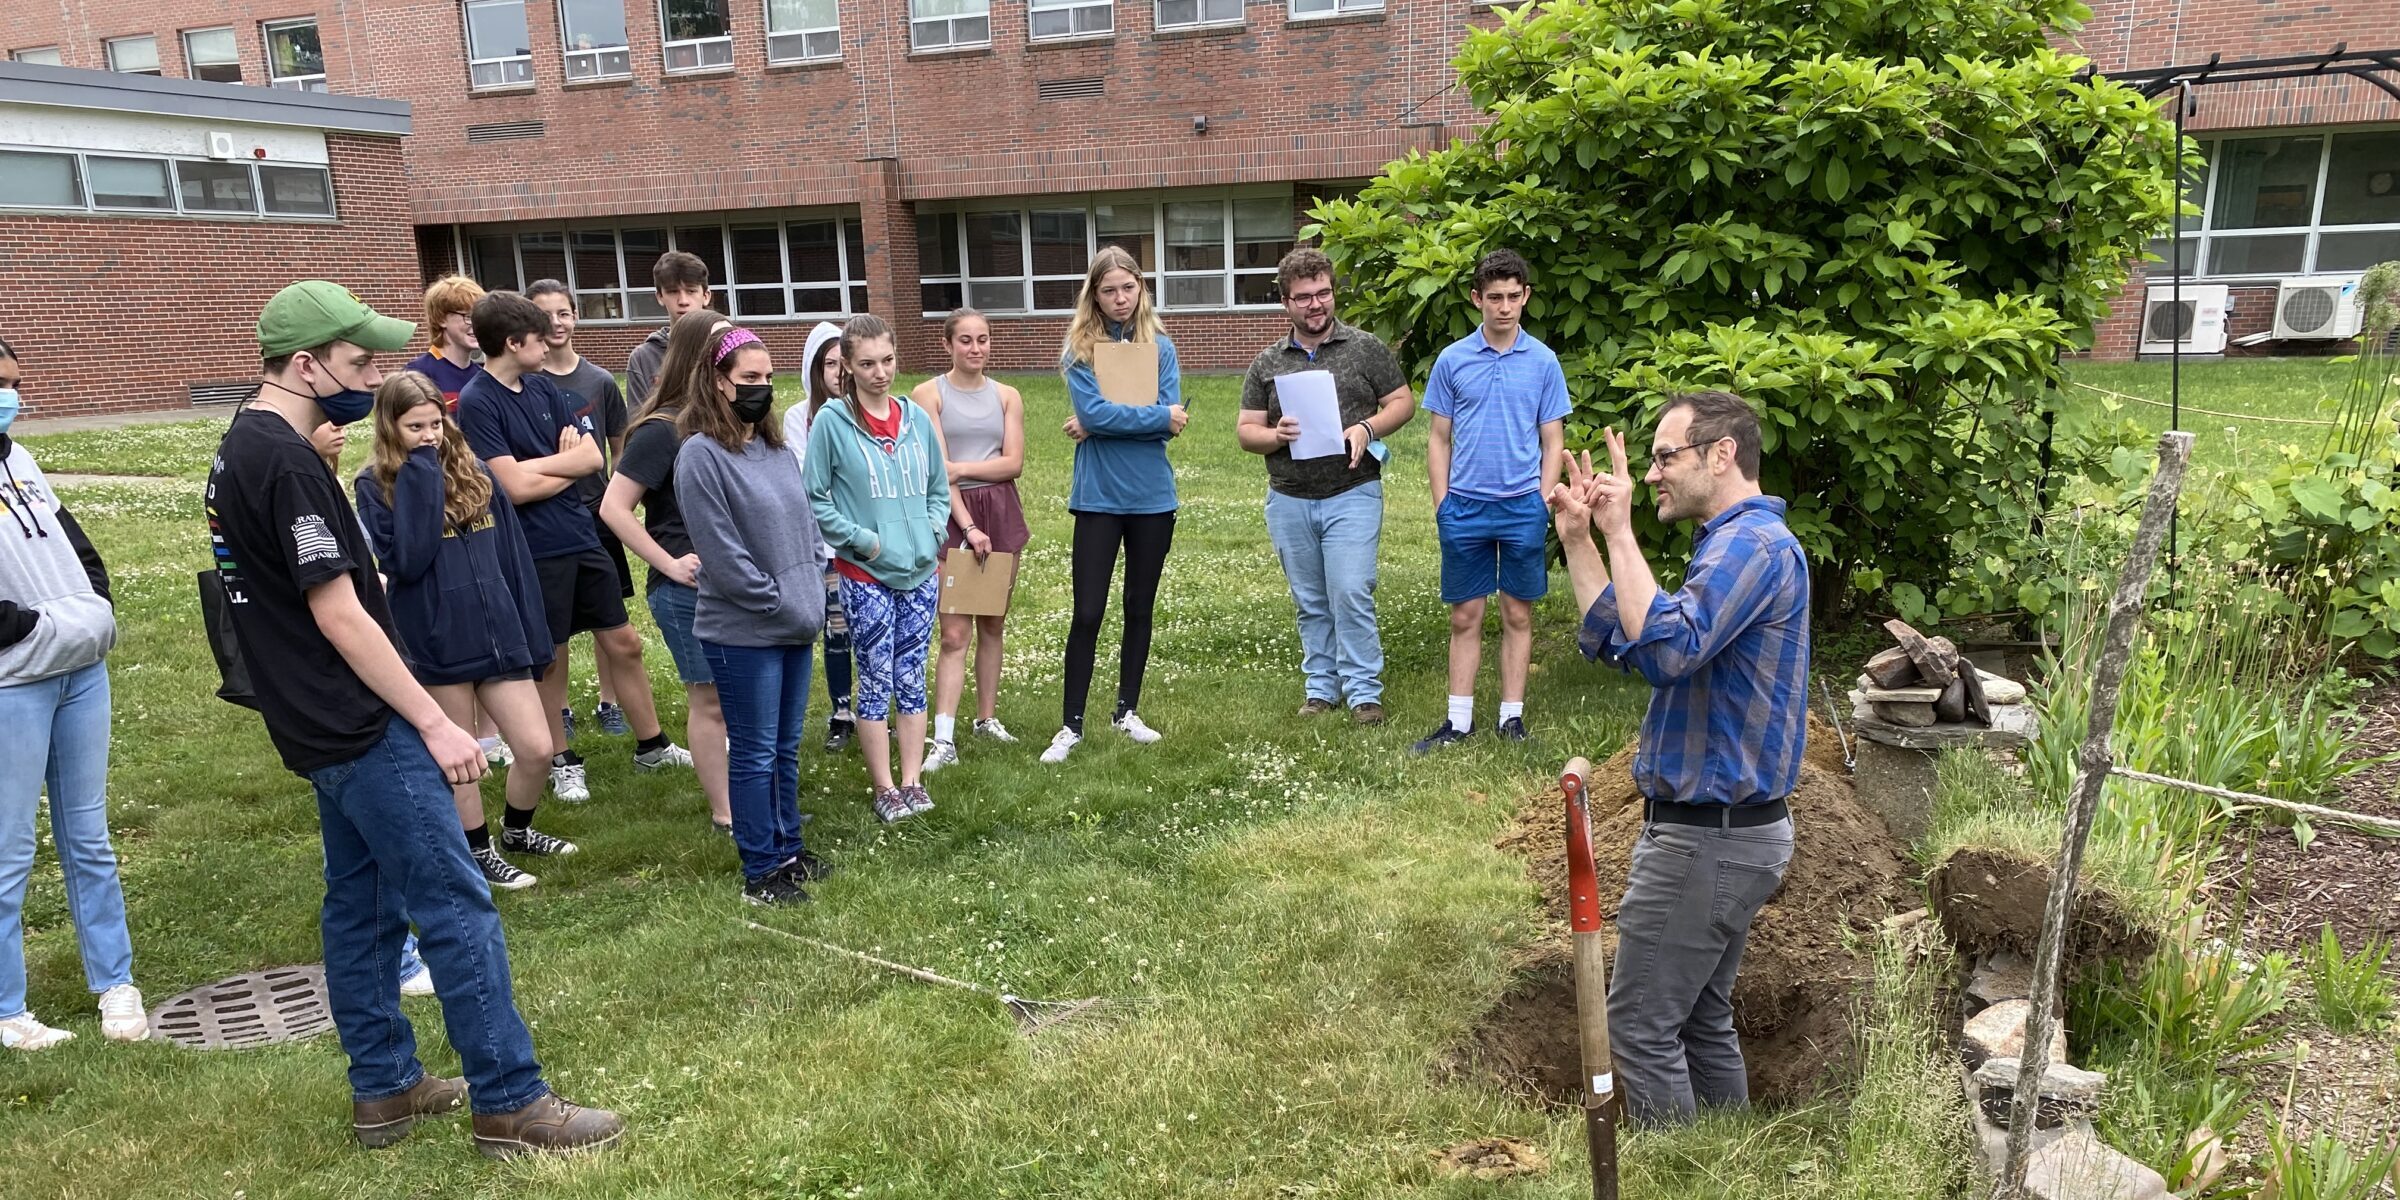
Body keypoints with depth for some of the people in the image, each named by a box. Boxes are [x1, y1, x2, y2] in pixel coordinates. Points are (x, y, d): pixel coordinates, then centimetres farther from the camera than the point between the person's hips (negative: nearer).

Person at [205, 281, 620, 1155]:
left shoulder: (241, 450, 11)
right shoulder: (286, 464, -20)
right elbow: (339, 616, -21)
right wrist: (434, 723, -18)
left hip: (325, 725, 10)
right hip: (362, 726, -10)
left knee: (361, 899, 15)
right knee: (457, 906, -6)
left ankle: (383, 1087, 25)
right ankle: (510, 1105, -1)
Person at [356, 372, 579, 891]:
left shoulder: (473, 472, 6)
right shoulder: (376, 486, -5)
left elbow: (513, 556, 8)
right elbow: (406, 561, -20)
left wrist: (533, 634, 7)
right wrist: (422, 481, -19)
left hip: (498, 635, 4)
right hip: (436, 643, -3)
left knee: (538, 747, 3)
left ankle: (516, 831, 31)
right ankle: (479, 853, 30)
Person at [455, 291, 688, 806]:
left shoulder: (542, 387, 6)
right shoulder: (477, 402, -13)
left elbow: (593, 457, 3)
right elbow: (516, 487, -19)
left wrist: (539, 466, -10)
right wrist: (565, 462, -6)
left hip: (581, 536, 6)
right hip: (535, 551, -6)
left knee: (624, 643, 12)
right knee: (551, 659, 8)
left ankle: (651, 746, 25)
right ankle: (562, 760, 27)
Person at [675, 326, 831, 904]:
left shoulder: (777, 449, 10)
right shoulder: (701, 455, -13)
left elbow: (804, 524, 15)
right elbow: (722, 553, -17)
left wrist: (811, 597, 3)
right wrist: (780, 605, -14)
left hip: (796, 626, 7)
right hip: (743, 632, -7)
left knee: (786, 747, 17)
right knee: (755, 753, 3)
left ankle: (788, 849, 31)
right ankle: (760, 871, 15)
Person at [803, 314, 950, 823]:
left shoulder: (916, 418, 5)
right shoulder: (832, 422, -8)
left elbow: (939, 487, 15)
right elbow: (815, 498, -5)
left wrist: (932, 530, 0)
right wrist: (864, 539, -10)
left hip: (920, 572, 4)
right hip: (865, 576, -4)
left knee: (912, 678, 9)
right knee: (876, 682, 3)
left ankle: (912, 781, 18)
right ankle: (885, 790, 13)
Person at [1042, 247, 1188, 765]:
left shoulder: (1160, 346, 1)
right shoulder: (1079, 347, -4)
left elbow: (1171, 422, -9)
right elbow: (1093, 411, -18)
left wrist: (1103, 425, -13)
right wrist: (1156, 416, -13)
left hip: (1153, 496, 2)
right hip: (1099, 496, -2)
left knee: (1139, 608, 12)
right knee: (1087, 614, -2)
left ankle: (1127, 710, 26)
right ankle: (1072, 723, 9)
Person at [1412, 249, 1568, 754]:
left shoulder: (1543, 361, 2)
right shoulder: (1452, 359, 2)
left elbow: (1553, 441, 6)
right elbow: (1439, 438, 7)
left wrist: (1544, 503, -2)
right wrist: (1441, 503, 1)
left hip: (1523, 507, 0)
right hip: (1464, 506, 0)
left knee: (1517, 616, 8)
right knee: (1465, 617, 7)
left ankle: (1512, 717, 17)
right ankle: (1459, 720, 14)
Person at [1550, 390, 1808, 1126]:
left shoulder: (1753, 543, -18)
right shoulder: (1733, 543, 17)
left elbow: (1667, 648, -33)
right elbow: (1615, 641, 16)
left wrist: (1619, 533, -26)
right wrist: (1577, 539, 9)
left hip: (1706, 837, -11)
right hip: (1724, 829, 11)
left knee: (1641, 1026, -2)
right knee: (1702, 1020, 20)